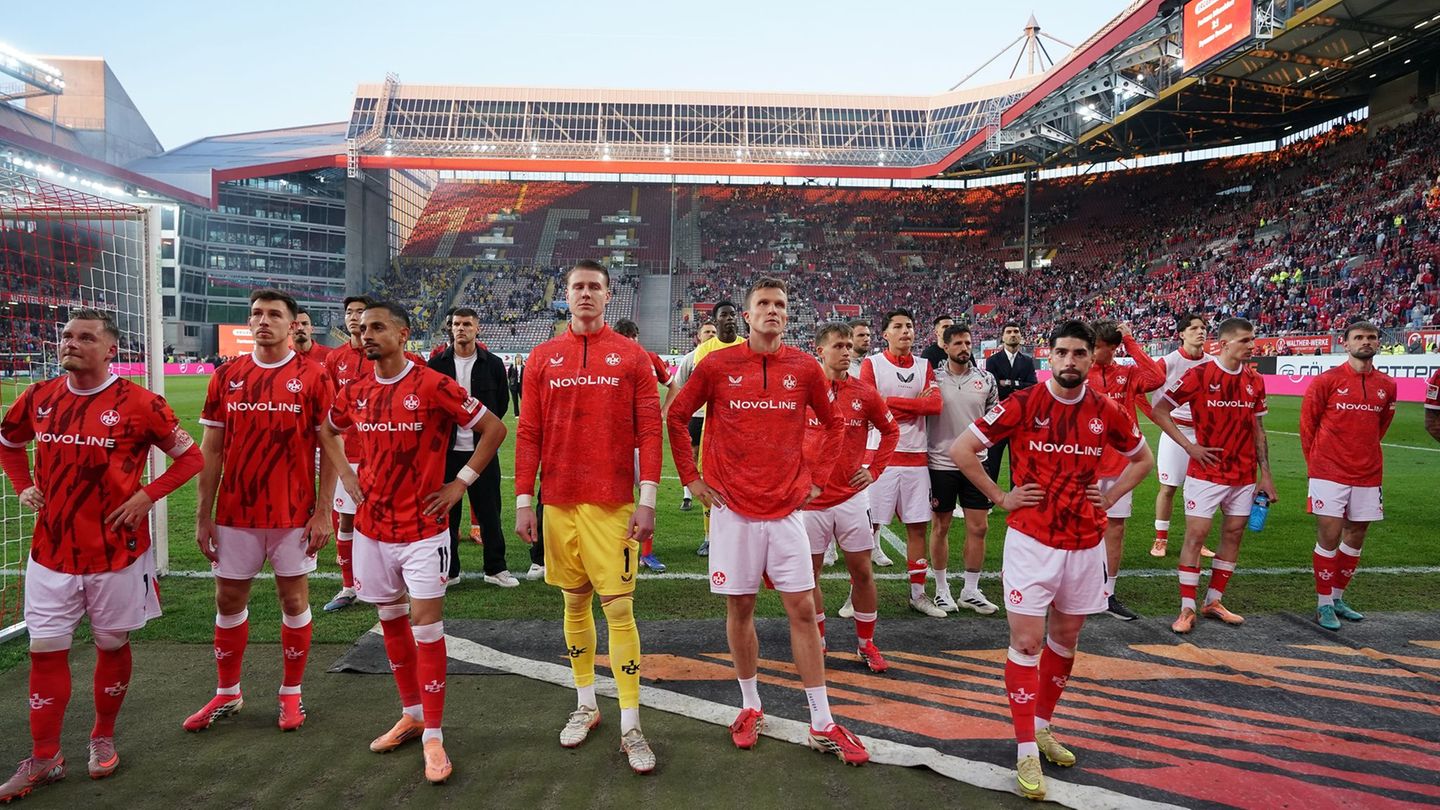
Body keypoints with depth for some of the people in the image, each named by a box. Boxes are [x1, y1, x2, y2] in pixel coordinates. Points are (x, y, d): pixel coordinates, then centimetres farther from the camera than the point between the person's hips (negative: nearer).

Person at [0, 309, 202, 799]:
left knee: (112, 644, 11)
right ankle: (44, 759, 20)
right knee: (46, 650, 6)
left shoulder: (138, 404, -11)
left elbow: (190, 457, -3)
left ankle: (103, 738, 30)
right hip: (51, 552, 3)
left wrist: (147, 495, -14)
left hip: (117, 552, -3)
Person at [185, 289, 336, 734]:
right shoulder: (227, 376, 4)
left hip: (293, 514, -3)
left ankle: (291, 692, 23)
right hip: (235, 514, 3)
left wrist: (322, 511, -10)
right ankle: (227, 693, 30)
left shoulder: (313, 376, -5)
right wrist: (204, 514, 3)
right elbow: (211, 450, 7)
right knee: (228, 600, 12)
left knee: (294, 599, 7)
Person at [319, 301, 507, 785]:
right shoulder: (356, 392, 4)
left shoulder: (433, 386, -13)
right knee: (391, 620, 16)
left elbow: (493, 429, -9)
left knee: (426, 625, -4)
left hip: (423, 529, -6)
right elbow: (326, 430, 24)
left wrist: (461, 482, -10)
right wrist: (346, 475, 11)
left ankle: (433, 736, 8)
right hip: (372, 527, 6)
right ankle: (411, 714, 33)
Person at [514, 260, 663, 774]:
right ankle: (586, 704, 31)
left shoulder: (631, 356, 0)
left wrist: (648, 500, -9)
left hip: (613, 502, -3)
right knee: (575, 601, 14)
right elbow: (528, 434, 6)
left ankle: (631, 727, 9)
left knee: (619, 606, -2)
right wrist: (523, 502, 2)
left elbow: (650, 431, -3)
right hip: (559, 501, 3)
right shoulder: (543, 357, 7)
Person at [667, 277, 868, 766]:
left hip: (787, 509, 1)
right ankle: (750, 707, 29)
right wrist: (692, 478, 3)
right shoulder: (717, 365, -3)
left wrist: (817, 478, 7)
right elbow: (676, 417, 8)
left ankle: (822, 725, 14)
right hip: (733, 509, 0)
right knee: (739, 609, 9)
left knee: (802, 609, 3)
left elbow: (834, 423, 14)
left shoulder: (805, 368, 1)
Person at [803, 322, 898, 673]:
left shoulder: (864, 394, 0)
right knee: (809, 573, 7)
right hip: (810, 499, -1)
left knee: (862, 571, 7)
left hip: (851, 497, 1)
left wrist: (874, 470, 6)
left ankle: (866, 644, 24)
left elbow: (890, 430, 14)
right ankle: (817, 642, 25)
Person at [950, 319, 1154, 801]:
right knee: (1026, 641, -4)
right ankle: (1026, 751, 8)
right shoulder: (1021, 405, -9)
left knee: (1065, 638, 16)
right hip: (1031, 541, -4)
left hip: (1085, 544, 4)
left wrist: (1109, 498, 6)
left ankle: (1042, 727, 35)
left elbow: (1142, 460, 19)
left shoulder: (1108, 413, 1)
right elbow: (961, 449, -6)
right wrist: (1000, 497, -7)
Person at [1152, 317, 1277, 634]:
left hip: (1244, 475, 6)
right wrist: (1189, 445, -12)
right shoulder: (1199, 375, -10)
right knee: (1196, 534, -4)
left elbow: (1258, 430, 13)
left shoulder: (1255, 380, 7)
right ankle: (1187, 609, 4)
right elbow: (1160, 410, -6)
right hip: (1206, 472, -5)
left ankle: (1214, 601, 23)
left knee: (1234, 534, 10)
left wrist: (1265, 474, 8)